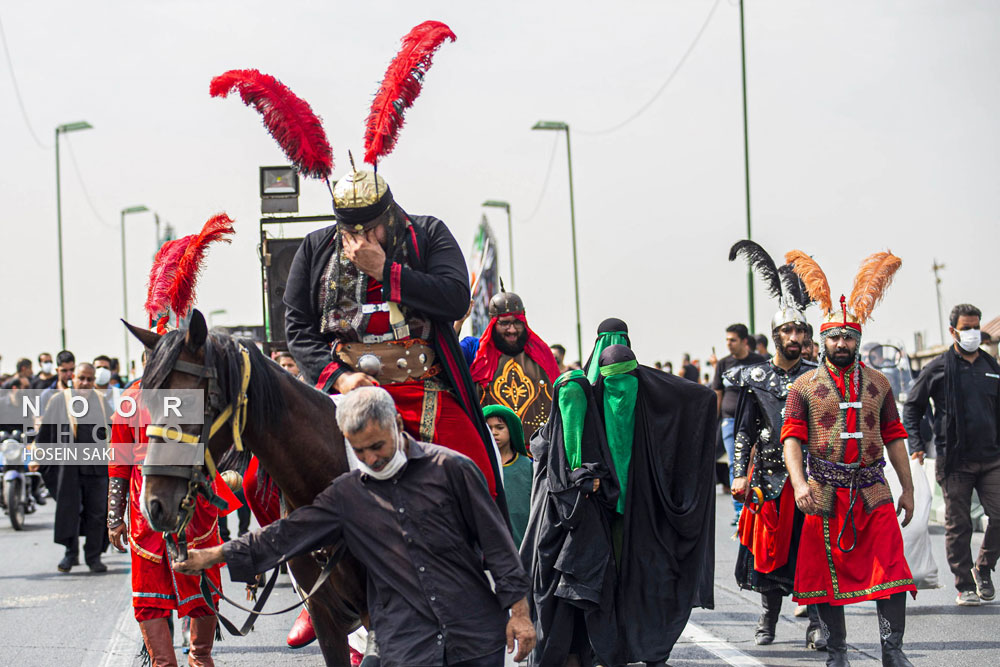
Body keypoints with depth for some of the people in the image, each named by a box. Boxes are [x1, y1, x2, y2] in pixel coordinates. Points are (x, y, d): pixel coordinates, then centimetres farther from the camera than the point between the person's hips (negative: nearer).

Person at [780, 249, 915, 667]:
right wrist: (799, 483, -19)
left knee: (891, 566, -9)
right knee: (829, 571, 3)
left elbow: (894, 437, 12)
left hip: (873, 491, 1)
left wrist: (908, 489, 10)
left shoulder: (877, 383, 10)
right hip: (824, 493, -1)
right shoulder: (804, 386, 3)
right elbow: (792, 438, -4)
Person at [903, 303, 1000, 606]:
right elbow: (911, 407, 7)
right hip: (955, 461, -3)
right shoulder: (939, 368, 1)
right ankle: (965, 586, 10)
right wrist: (916, 445, -3)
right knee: (958, 525, 1)